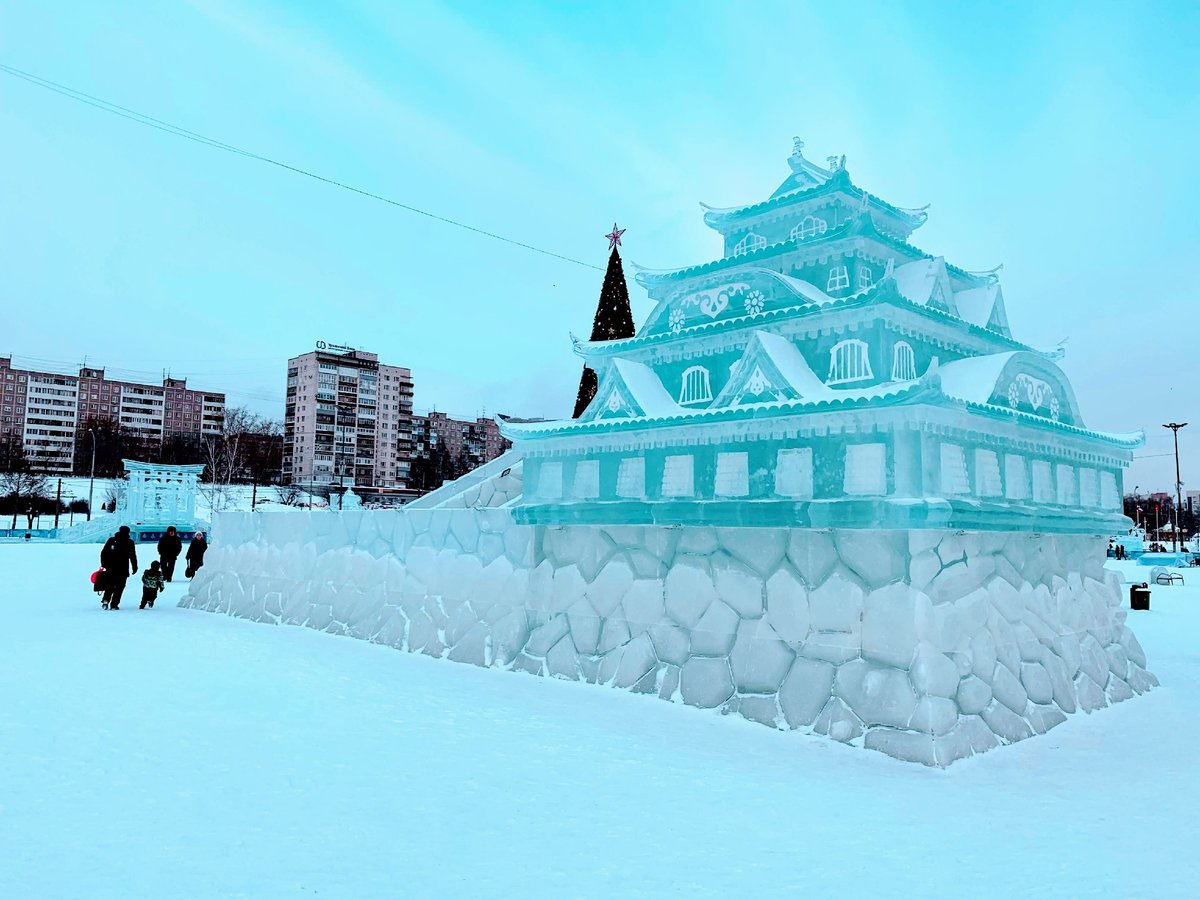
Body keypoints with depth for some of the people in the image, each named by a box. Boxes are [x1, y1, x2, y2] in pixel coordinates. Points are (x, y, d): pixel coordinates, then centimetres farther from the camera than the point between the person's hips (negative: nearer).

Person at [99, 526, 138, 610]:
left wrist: (103, 564, 14)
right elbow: (133, 556, -2)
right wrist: (135, 567, 5)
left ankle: (106, 600, -3)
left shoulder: (111, 540, 7)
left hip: (110, 568, 3)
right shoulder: (129, 542, -2)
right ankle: (114, 605, -2)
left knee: (109, 586, 17)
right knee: (119, 587, 4)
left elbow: (103, 553, 8)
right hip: (123, 570, -3)